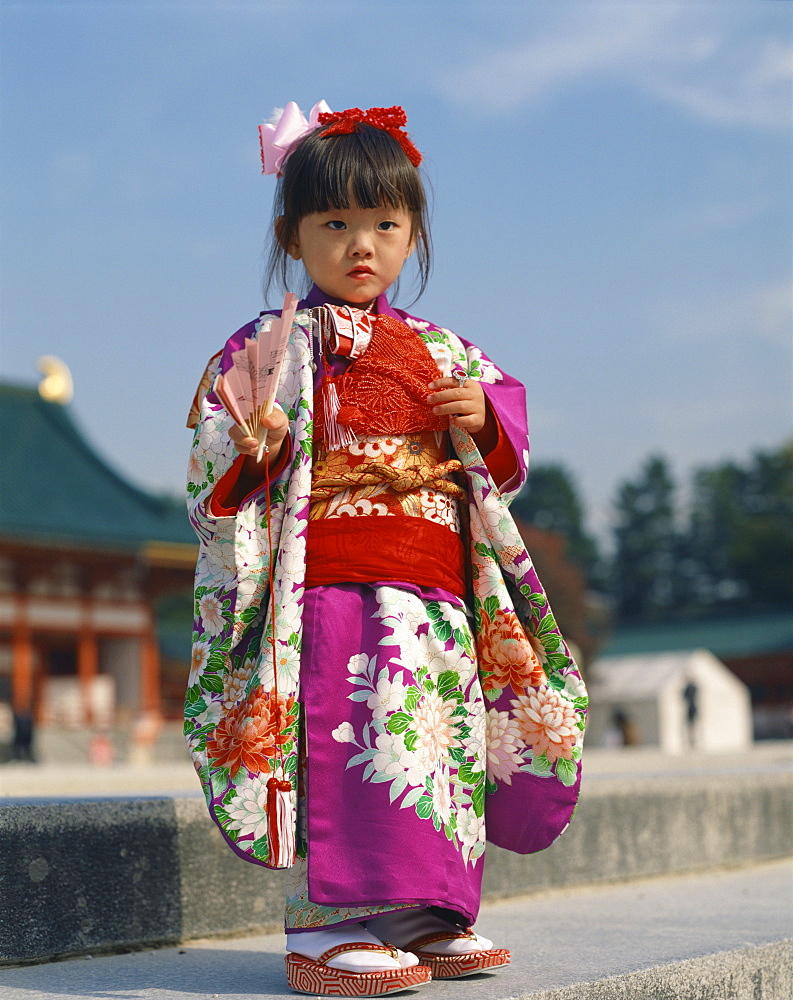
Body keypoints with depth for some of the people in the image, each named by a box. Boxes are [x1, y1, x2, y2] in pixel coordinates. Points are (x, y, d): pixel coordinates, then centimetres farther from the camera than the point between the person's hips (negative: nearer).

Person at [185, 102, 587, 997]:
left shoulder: (443, 352, 17)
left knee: (435, 744, 4)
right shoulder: (266, 347, 5)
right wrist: (249, 451, -20)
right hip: (324, 584, -5)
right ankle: (322, 927, -6)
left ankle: (421, 916, 14)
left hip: (436, 588, 5)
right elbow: (207, 471, 2)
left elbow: (508, 452, 21)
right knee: (338, 744, -12)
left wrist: (483, 418, -1)